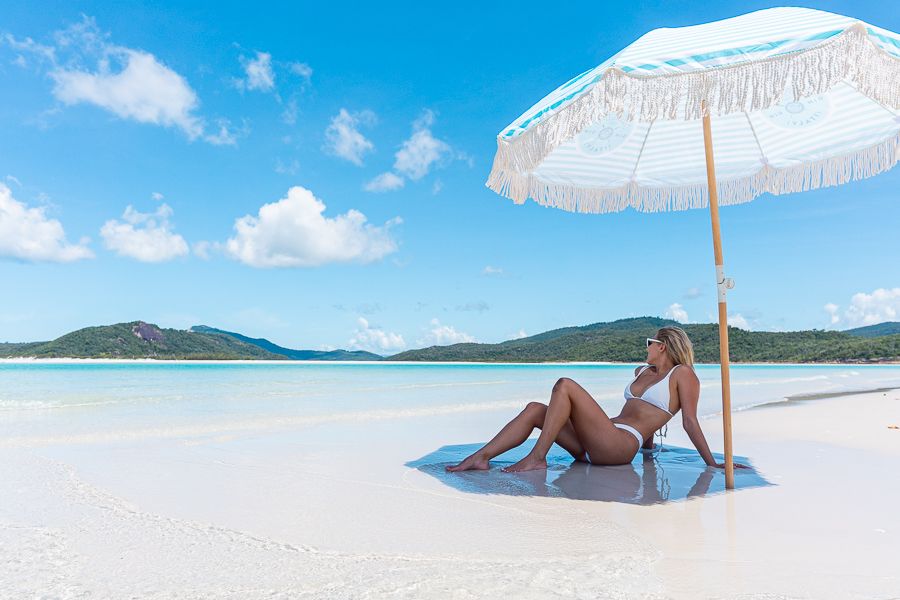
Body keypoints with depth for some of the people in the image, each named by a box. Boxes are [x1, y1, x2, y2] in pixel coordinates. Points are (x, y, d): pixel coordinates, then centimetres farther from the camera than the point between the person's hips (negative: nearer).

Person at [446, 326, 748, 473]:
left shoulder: (683, 375, 3)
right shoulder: (641, 372, 27)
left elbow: (690, 421, 0)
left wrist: (711, 463, -4)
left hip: (621, 445, -8)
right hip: (595, 449, 9)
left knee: (565, 385, -21)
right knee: (535, 409, -5)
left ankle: (537, 458, -22)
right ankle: (481, 457, -16)